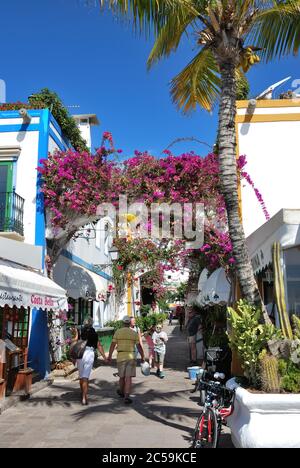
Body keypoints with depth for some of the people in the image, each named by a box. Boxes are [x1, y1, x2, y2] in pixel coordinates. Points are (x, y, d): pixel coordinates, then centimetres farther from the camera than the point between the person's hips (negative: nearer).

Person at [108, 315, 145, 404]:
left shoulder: (118, 332, -1)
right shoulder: (134, 333, 0)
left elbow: (113, 345, -2)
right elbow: (139, 346, 0)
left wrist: (109, 356, 5)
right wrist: (143, 357, 11)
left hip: (120, 357, 1)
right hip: (131, 357, -1)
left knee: (122, 376, 17)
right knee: (128, 377, -2)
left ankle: (122, 392, 38)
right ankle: (127, 396, -10)